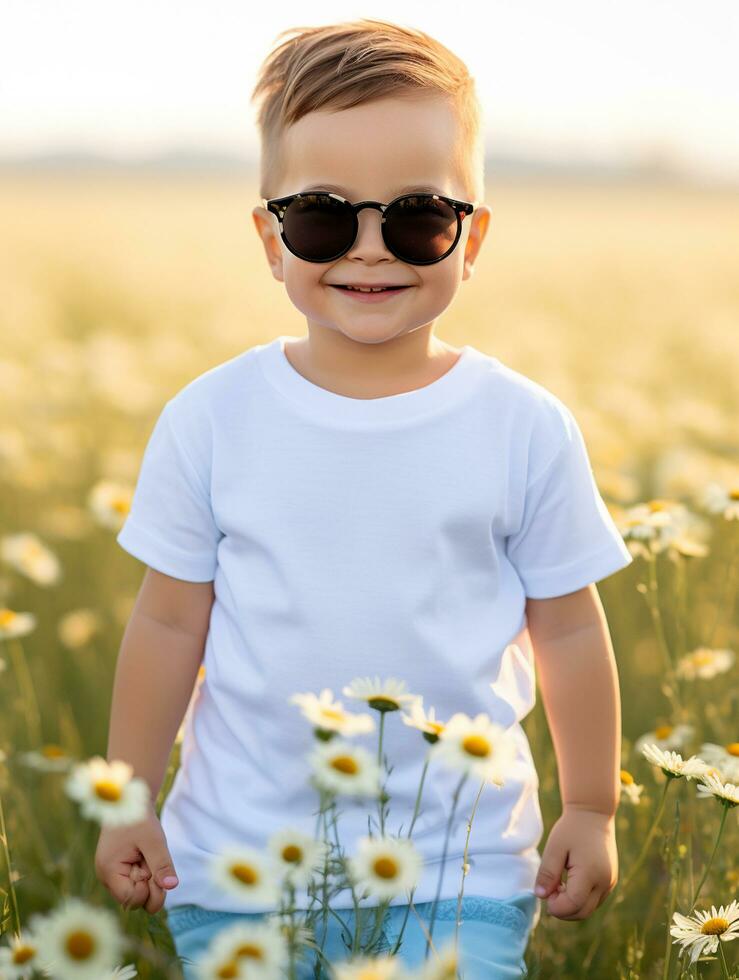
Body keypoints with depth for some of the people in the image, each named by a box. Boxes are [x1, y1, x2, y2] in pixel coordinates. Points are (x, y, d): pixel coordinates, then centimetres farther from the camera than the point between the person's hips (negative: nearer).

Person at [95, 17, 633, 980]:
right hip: (235, 866, 1)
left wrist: (592, 810, 7)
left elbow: (568, 629, 3)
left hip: (461, 871, -1)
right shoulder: (209, 421, -4)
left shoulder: (527, 428, -5)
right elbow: (169, 622, 3)